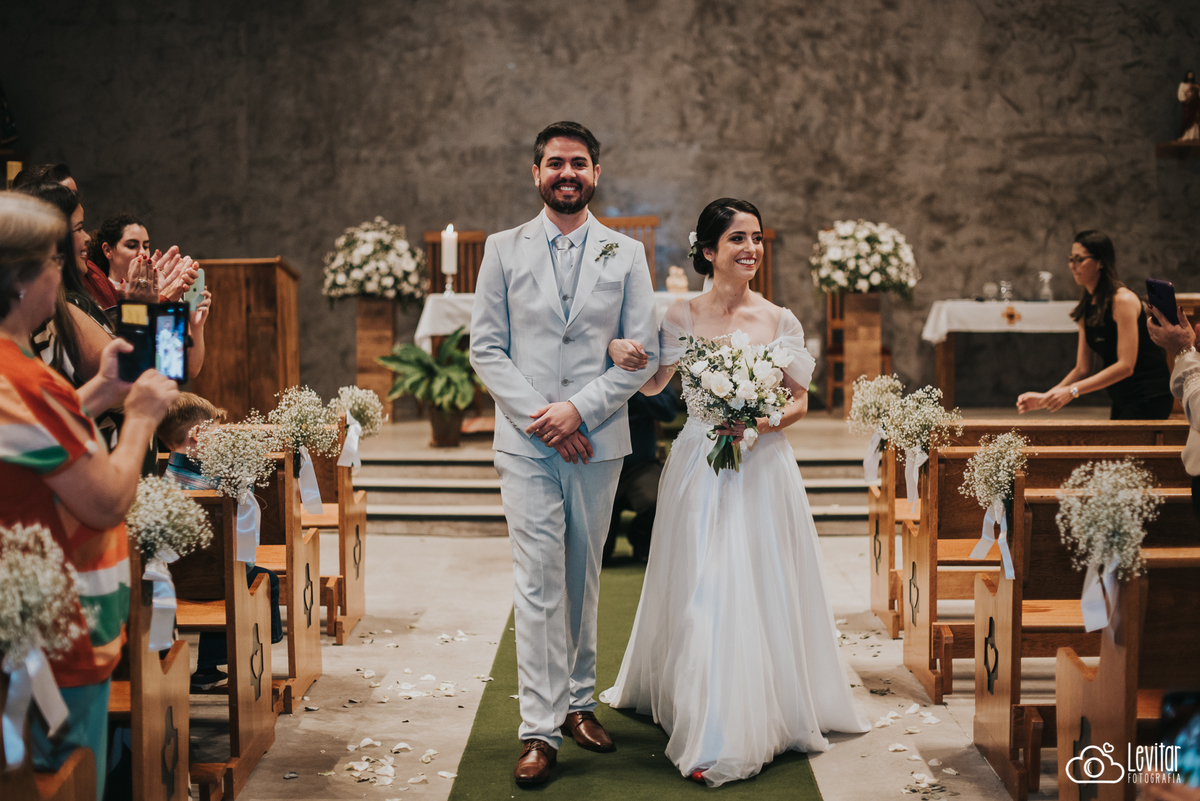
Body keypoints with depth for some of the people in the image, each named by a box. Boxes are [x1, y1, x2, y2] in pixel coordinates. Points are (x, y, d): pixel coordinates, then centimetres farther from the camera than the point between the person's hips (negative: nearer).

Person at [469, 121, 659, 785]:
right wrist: (539, 414, -10)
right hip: (525, 443, -1)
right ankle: (540, 730, -2)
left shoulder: (626, 254, 6)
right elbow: (485, 347, 2)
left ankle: (578, 701, 25)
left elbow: (642, 353, 2)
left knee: (583, 579, 11)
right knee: (538, 585, -5)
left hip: (597, 442, 1)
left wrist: (580, 410, -10)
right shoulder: (504, 250, 6)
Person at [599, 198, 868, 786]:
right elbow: (653, 385, 11)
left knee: (761, 588, 3)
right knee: (702, 592, 2)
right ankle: (711, 733, 15)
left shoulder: (779, 320, 0)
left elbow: (799, 400, 6)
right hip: (699, 468, 0)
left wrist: (761, 423, -14)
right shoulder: (683, 317, 0)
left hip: (762, 467, 0)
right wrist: (621, 353, -10)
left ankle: (762, 716, 19)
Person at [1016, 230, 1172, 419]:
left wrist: (1072, 391, -26)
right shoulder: (1087, 308, 9)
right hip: (1122, 400, 8)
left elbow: (1125, 366, -22)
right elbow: (1082, 369, 8)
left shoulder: (1123, 300, -15)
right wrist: (1045, 397, -6)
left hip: (1148, 398, -8)